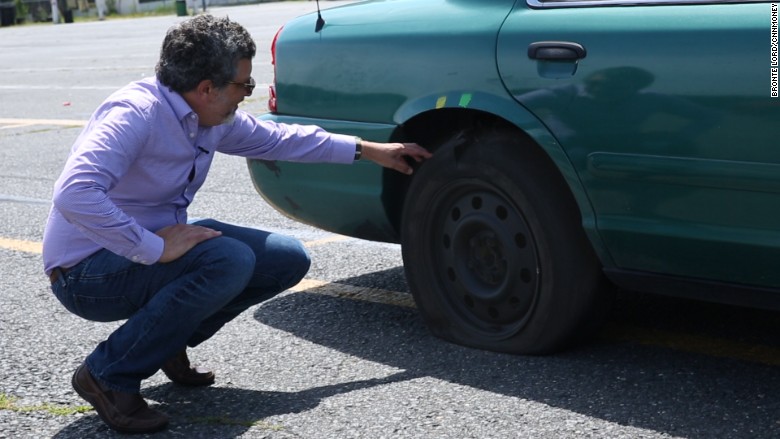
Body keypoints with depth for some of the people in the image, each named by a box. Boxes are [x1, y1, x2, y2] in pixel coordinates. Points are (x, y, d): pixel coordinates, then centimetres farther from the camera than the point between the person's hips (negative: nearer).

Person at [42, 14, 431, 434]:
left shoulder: (213, 117, 1)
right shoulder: (136, 113, -26)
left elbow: (278, 138, 18)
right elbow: (74, 194, -39)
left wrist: (369, 150, 21)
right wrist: (155, 248, -36)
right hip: (86, 273, -9)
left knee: (288, 259, 1)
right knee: (229, 261, -33)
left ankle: (169, 341, 13)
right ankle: (107, 375, -16)